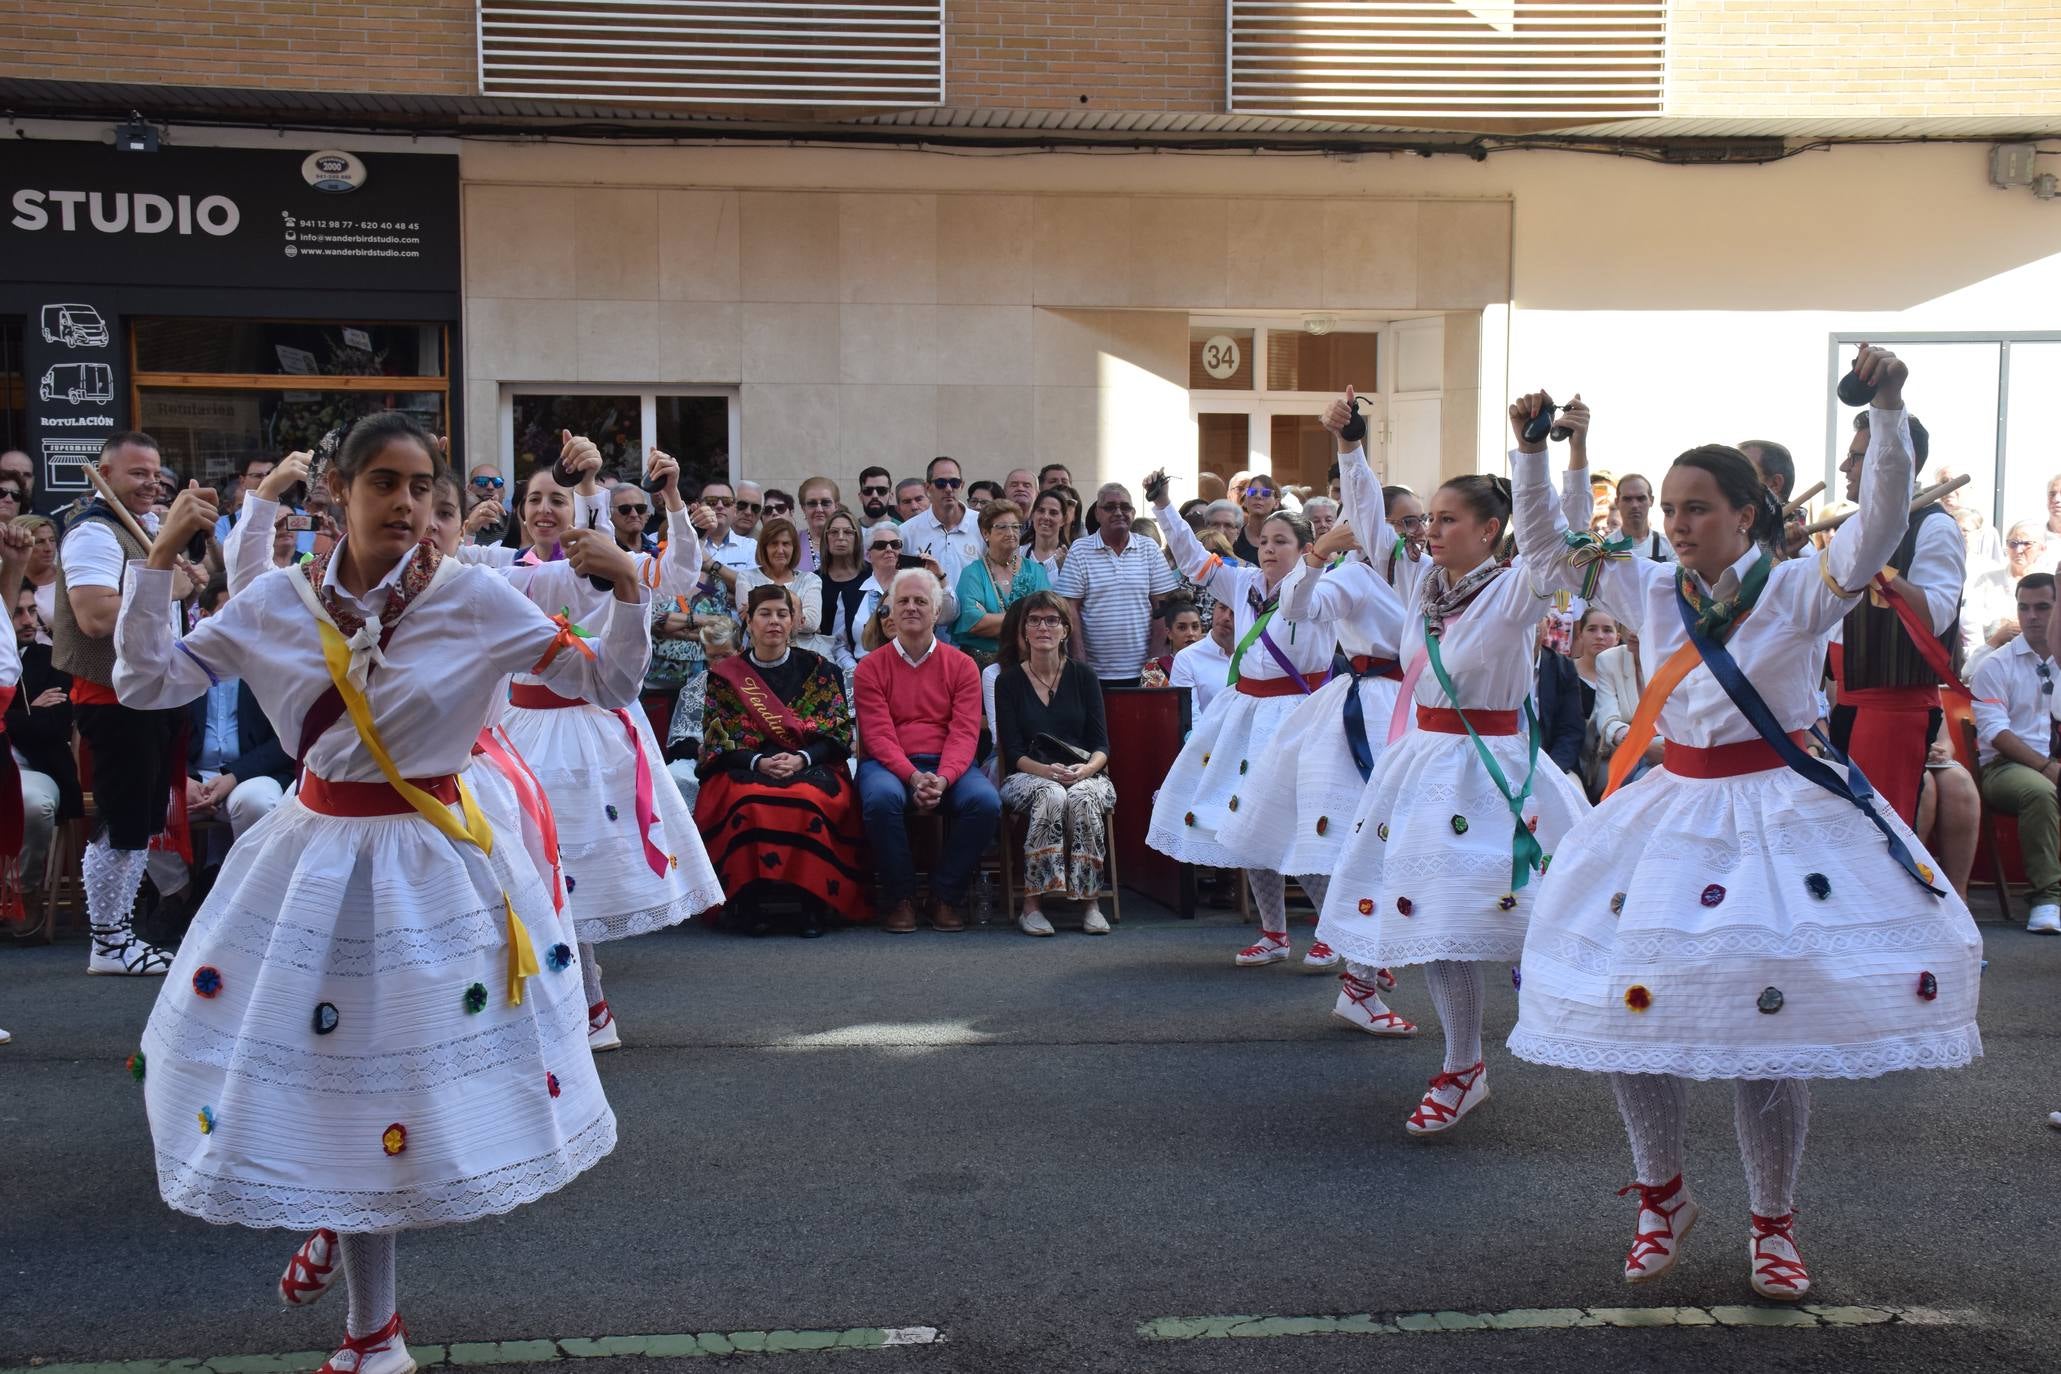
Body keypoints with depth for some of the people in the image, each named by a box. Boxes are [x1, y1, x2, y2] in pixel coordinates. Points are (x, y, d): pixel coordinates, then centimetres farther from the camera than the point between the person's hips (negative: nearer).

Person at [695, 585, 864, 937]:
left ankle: (813, 901, -24)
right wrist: (758, 762, -14)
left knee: (810, 801, -36)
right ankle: (747, 900, -22)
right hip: (742, 772, 0)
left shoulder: (818, 669, 12)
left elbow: (838, 734, 6)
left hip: (812, 768, 0)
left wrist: (801, 759, -13)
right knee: (748, 802, -35)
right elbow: (718, 741, 5)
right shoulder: (725, 675, 13)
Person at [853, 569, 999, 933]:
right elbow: (878, 735, -5)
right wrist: (913, 777, -22)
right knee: (882, 797, -36)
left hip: (947, 766, 1)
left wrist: (941, 779, -22)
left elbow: (964, 733, -3)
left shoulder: (961, 666, 8)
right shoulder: (871, 667, 6)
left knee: (985, 801, -29)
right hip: (889, 765, -1)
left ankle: (946, 896, -9)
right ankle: (900, 898, -15)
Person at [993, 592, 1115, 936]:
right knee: (1051, 795, -36)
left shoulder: (1082, 676, 9)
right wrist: (1047, 771, -21)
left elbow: (1101, 745, 4)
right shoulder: (1008, 681, 6)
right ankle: (1032, 904, -33)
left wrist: (1085, 769, -18)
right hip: (1027, 776, -1)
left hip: (1084, 775, 1)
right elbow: (1013, 752, -2)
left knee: (1082, 797, -35)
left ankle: (1091, 902, -28)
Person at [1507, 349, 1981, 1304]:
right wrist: (1530, 449, 3)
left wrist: (1886, 411, -32)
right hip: (1671, 812, 4)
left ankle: (1773, 1225, 17)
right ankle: (1662, 1196, 24)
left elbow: (1878, 528, -22)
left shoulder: (1797, 590, -6)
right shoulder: (1651, 591, 6)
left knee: (1767, 1022, -3)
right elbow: (1544, 550, 13)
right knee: (1633, 1010, 1)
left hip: (1777, 814, -4)